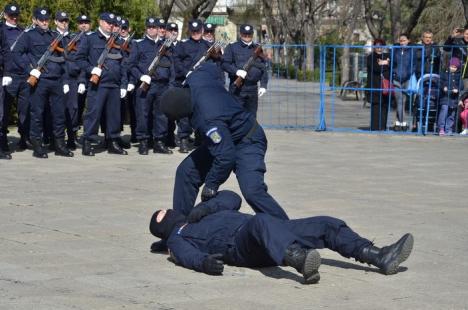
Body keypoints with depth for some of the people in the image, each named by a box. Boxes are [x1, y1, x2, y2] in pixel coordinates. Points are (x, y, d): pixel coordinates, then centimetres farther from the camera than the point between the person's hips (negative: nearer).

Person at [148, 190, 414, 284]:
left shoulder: (203, 216, 40)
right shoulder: (177, 238, 18)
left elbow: (232, 198, 30)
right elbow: (188, 256, -5)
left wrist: (206, 207, 14)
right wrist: (205, 262, -28)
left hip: (265, 233, 8)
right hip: (239, 245, -8)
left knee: (326, 225, -7)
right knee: (260, 221, -42)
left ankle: (379, 257, -21)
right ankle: (300, 261, -70)